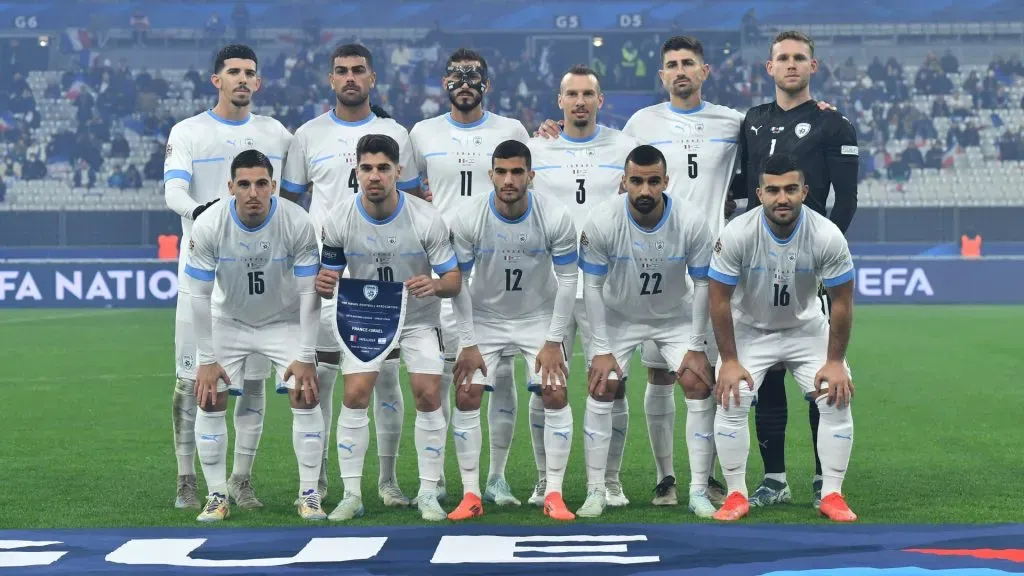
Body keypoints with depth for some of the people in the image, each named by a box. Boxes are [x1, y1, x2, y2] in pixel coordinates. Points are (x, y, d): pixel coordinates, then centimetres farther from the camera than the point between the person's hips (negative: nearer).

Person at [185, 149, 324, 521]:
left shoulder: (297, 223, -25)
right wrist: (207, 360, -14)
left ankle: (309, 495, -1)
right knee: (210, 401, -9)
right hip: (228, 321, 1)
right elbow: (200, 296, -15)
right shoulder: (208, 226, -23)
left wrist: (305, 356, -19)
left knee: (305, 397, -13)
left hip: (284, 321, -1)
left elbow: (309, 292, -17)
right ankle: (217, 497, 4)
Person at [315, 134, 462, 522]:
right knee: (354, 396, -11)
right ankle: (352, 494, -2)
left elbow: (454, 280, -13)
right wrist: (324, 284, -28)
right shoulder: (338, 220, -15)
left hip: (419, 319, -1)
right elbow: (330, 278, -3)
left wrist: (435, 285, -36)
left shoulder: (426, 219, -19)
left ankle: (428, 493, 3)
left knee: (428, 396, -10)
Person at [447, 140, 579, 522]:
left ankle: (554, 495, 0)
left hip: (539, 318, 0)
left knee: (555, 396, -11)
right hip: (485, 318, 0)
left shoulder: (555, 217, -22)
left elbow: (568, 280, -12)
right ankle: (471, 496, 1)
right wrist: (468, 344, -12)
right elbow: (458, 283, -12)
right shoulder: (468, 219, -21)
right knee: (466, 397, -9)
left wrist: (553, 341, -13)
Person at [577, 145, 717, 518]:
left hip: (675, 316, 1)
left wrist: (696, 348, -12)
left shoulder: (691, 221, -25)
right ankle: (595, 492, 0)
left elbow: (702, 284, -13)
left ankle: (699, 492, -1)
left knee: (699, 386, -10)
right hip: (618, 316, 0)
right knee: (601, 390, -10)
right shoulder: (602, 222, -26)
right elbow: (593, 286, -15)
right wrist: (601, 350, -15)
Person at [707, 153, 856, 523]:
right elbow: (720, 300, -16)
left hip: (807, 328, 1)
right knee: (731, 402, -16)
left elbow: (842, 302, -13)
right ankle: (737, 495, -1)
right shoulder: (736, 235, -26)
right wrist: (730, 360, -16)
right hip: (749, 329, -1)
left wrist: (834, 362, -13)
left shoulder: (827, 236, -24)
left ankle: (832, 495, 1)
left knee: (837, 401, -11)